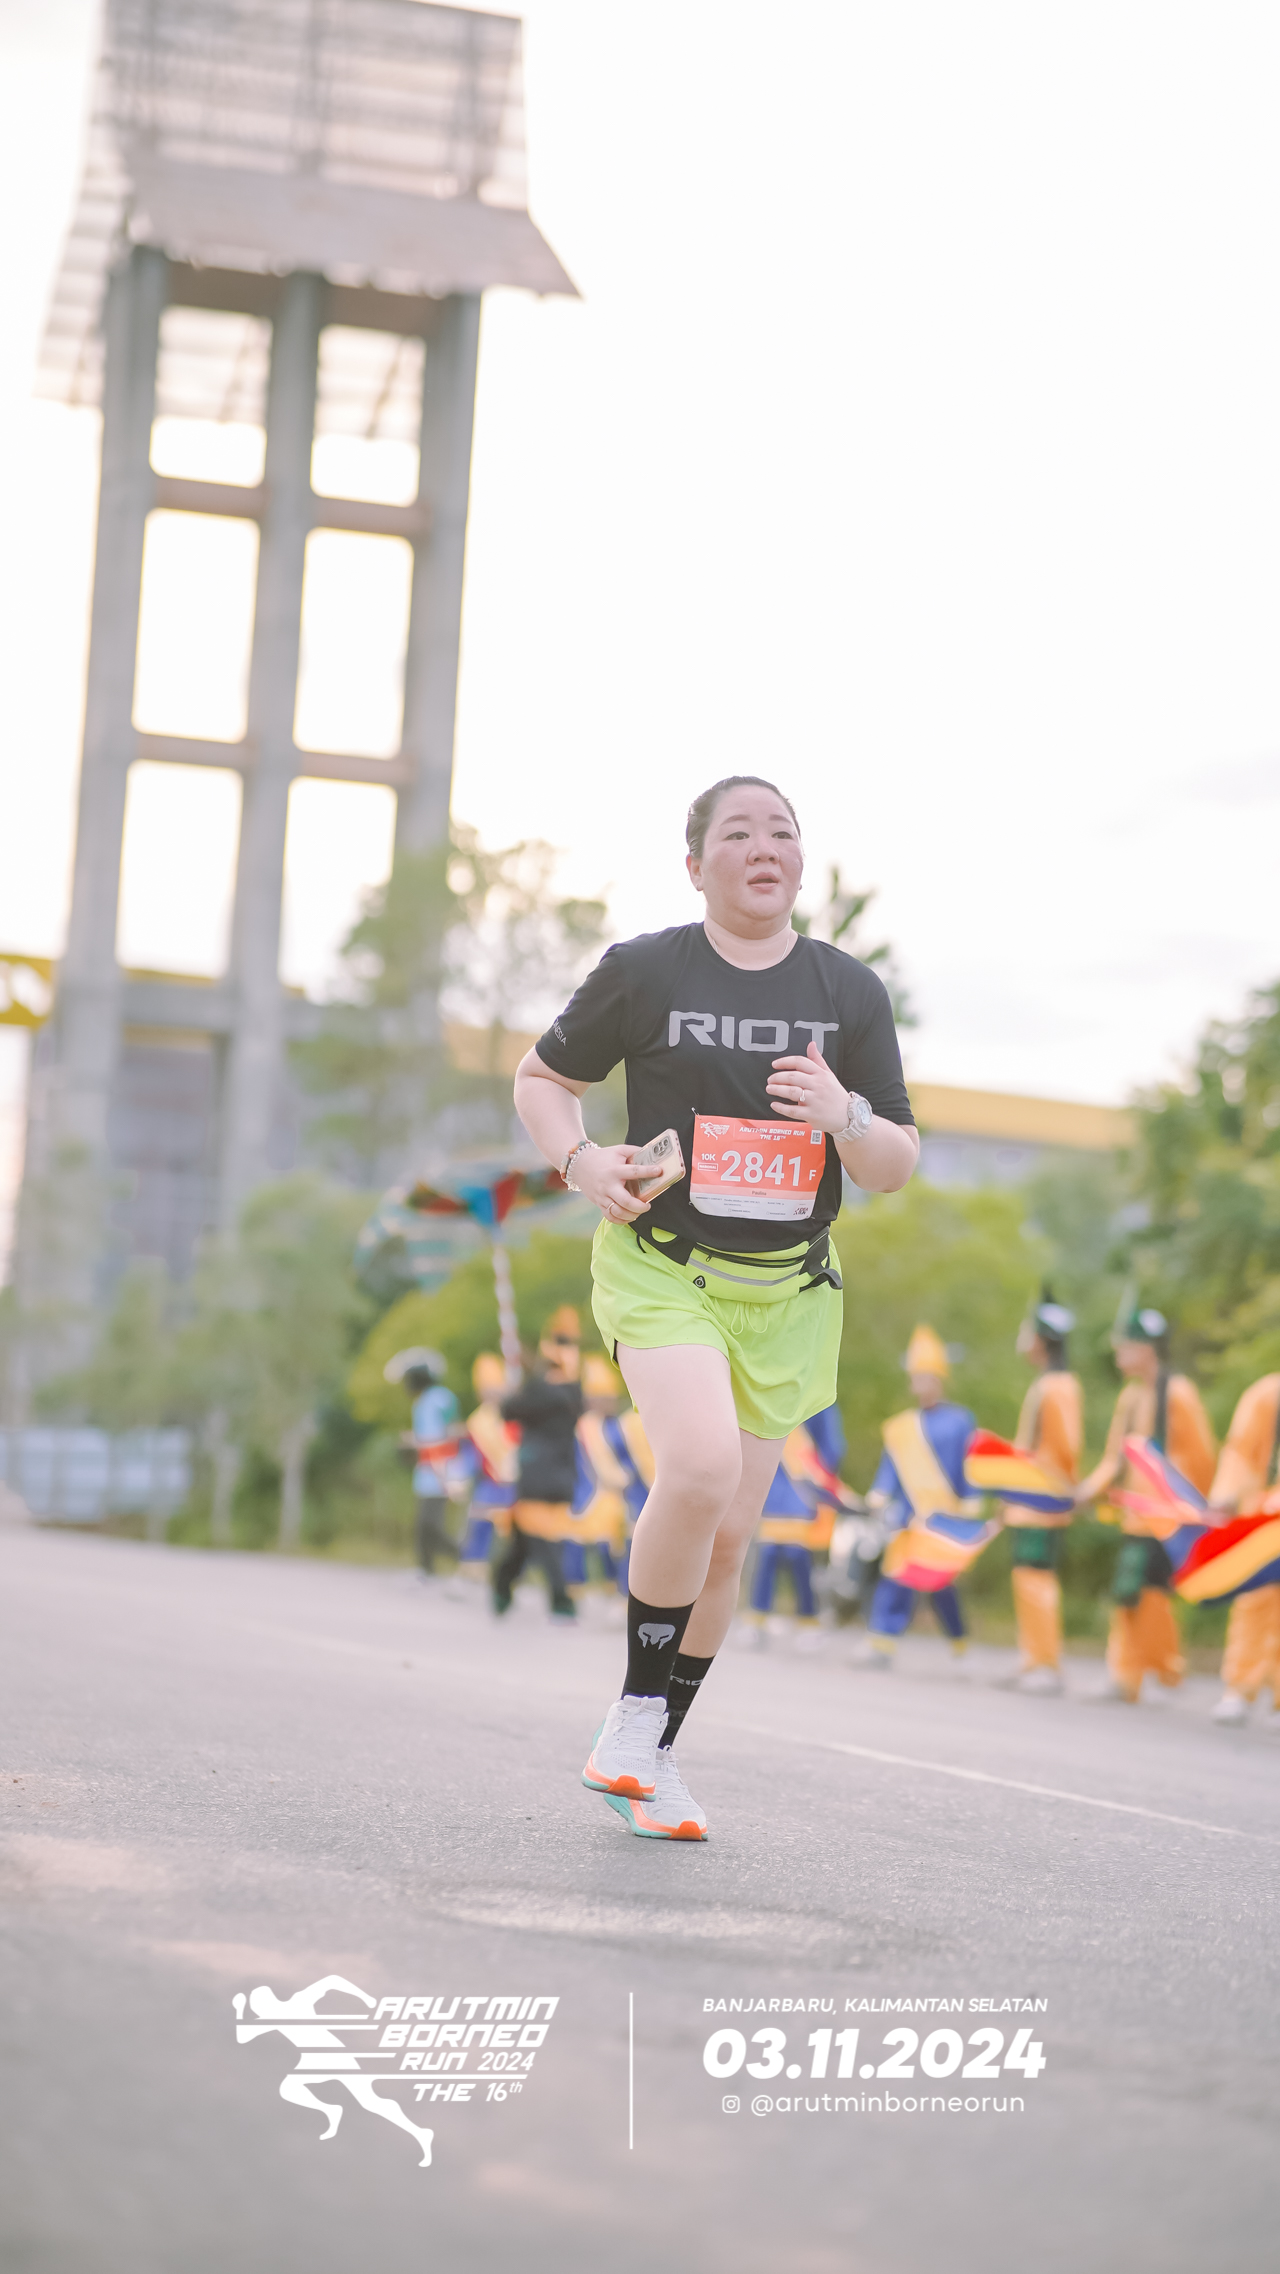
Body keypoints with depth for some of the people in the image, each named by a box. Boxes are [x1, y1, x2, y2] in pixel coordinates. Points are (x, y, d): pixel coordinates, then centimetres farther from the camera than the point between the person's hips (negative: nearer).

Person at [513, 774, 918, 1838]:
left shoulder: (850, 991, 4)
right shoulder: (643, 971, -2)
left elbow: (899, 1166, 6)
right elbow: (541, 1079, 12)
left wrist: (845, 1117, -16)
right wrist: (581, 1160, -8)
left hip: (786, 1290, 3)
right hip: (660, 1264, -3)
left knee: (728, 1533, 4)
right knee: (700, 1465, -27)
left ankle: (655, 1753, 22)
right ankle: (635, 1713, -8)